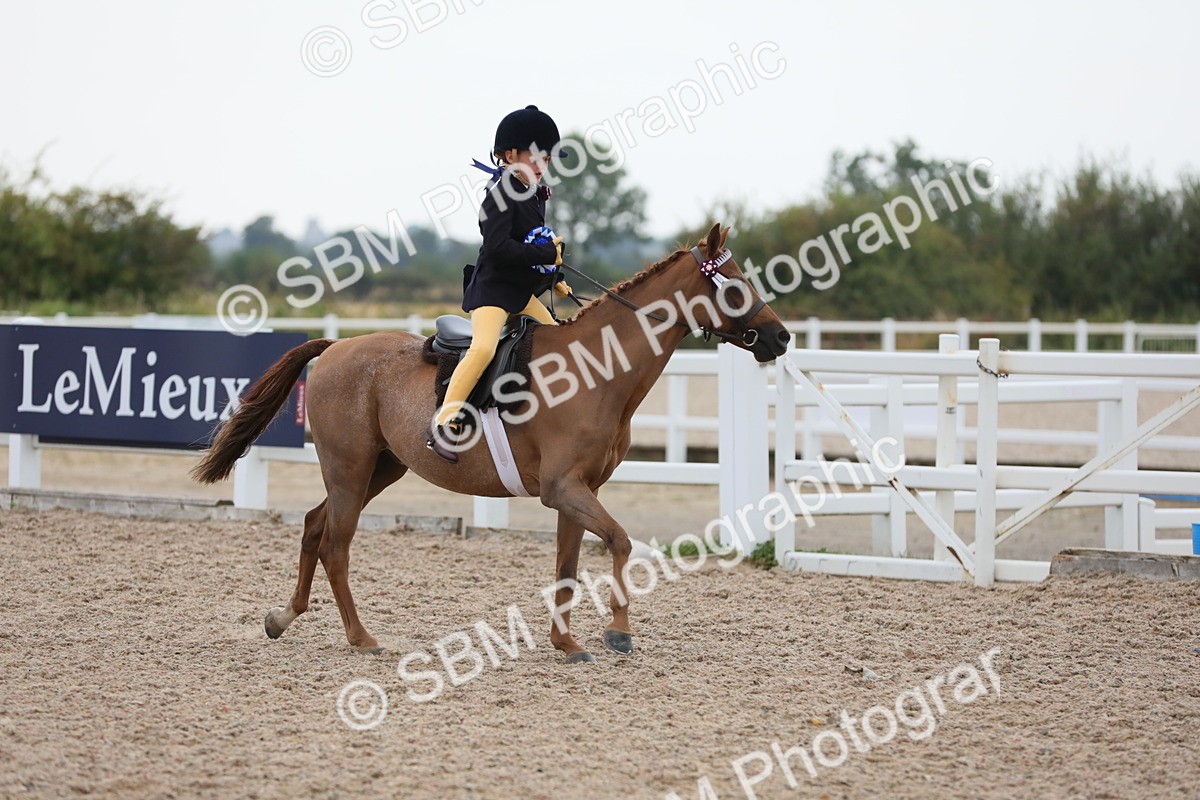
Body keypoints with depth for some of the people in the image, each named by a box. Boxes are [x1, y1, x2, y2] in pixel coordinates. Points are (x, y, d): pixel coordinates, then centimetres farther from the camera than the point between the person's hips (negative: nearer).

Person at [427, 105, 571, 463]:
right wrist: (547, 254, -20)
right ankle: (443, 423, -30)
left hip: (521, 292, 10)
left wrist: (553, 277, 19)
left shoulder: (534, 197, 14)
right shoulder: (501, 195, -15)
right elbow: (498, 247, -25)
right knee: (484, 346, -28)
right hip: (492, 287, -10)